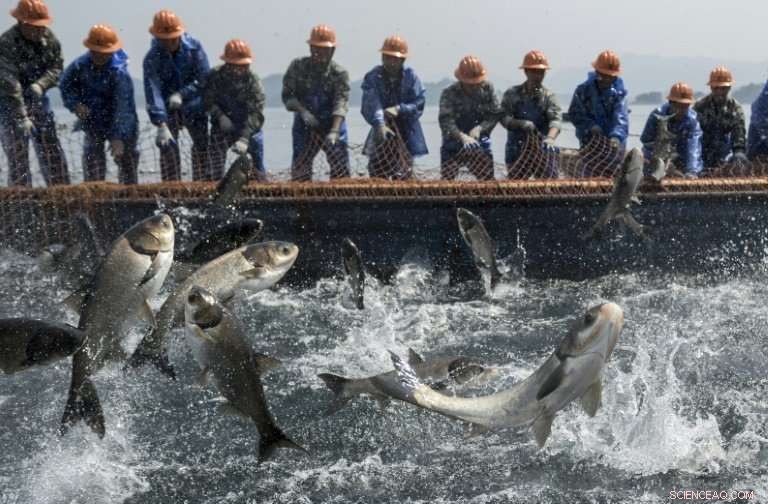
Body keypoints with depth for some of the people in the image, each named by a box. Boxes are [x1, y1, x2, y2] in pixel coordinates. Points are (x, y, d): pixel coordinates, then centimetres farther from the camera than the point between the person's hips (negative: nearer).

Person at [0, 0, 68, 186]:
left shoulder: (48, 37, -5)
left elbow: (57, 67, 1)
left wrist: (40, 85, -20)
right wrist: (22, 118, -33)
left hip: (37, 101, 6)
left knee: (52, 153, 7)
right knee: (18, 156, -7)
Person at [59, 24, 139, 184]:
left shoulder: (119, 73, -28)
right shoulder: (80, 66, -14)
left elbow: (122, 107, -32)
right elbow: (65, 85, 4)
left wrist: (118, 137, -37)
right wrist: (75, 104, -15)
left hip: (120, 124, -3)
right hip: (92, 120, 3)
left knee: (126, 156, 5)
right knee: (92, 155, 0)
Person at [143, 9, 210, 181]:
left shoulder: (194, 47, -15)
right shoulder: (152, 59, -20)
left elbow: (205, 78, -15)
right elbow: (153, 92, -28)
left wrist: (182, 94, -28)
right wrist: (161, 125, -37)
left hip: (194, 104, 2)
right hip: (168, 108, -2)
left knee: (202, 144, 6)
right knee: (168, 145, -9)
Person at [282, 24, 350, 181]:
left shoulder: (339, 74, -9)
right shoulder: (298, 67, -3)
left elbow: (341, 104, -20)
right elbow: (287, 95, -4)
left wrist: (334, 132, -34)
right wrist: (302, 111, -23)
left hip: (332, 125, -1)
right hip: (304, 127, 1)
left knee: (341, 168, -3)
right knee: (300, 168, 1)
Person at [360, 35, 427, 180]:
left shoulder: (411, 77, -3)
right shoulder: (373, 77, -6)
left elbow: (418, 104, -8)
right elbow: (371, 104, -20)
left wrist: (399, 109, -25)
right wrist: (379, 124, -37)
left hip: (405, 134, 0)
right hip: (381, 133, 0)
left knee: (403, 176, -1)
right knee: (377, 175, 0)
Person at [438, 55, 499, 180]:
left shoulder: (487, 89, -2)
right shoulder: (449, 93, -13)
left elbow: (495, 114, -2)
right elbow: (445, 121, -24)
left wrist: (480, 128, -21)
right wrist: (462, 136, -40)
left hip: (480, 144, 3)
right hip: (453, 145, -3)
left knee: (488, 181, 5)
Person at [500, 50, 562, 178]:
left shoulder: (549, 96, 4)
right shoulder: (512, 94, 6)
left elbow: (556, 119, -13)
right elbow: (504, 118, -5)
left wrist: (550, 137, -33)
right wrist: (521, 123, -24)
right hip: (517, 150, 0)